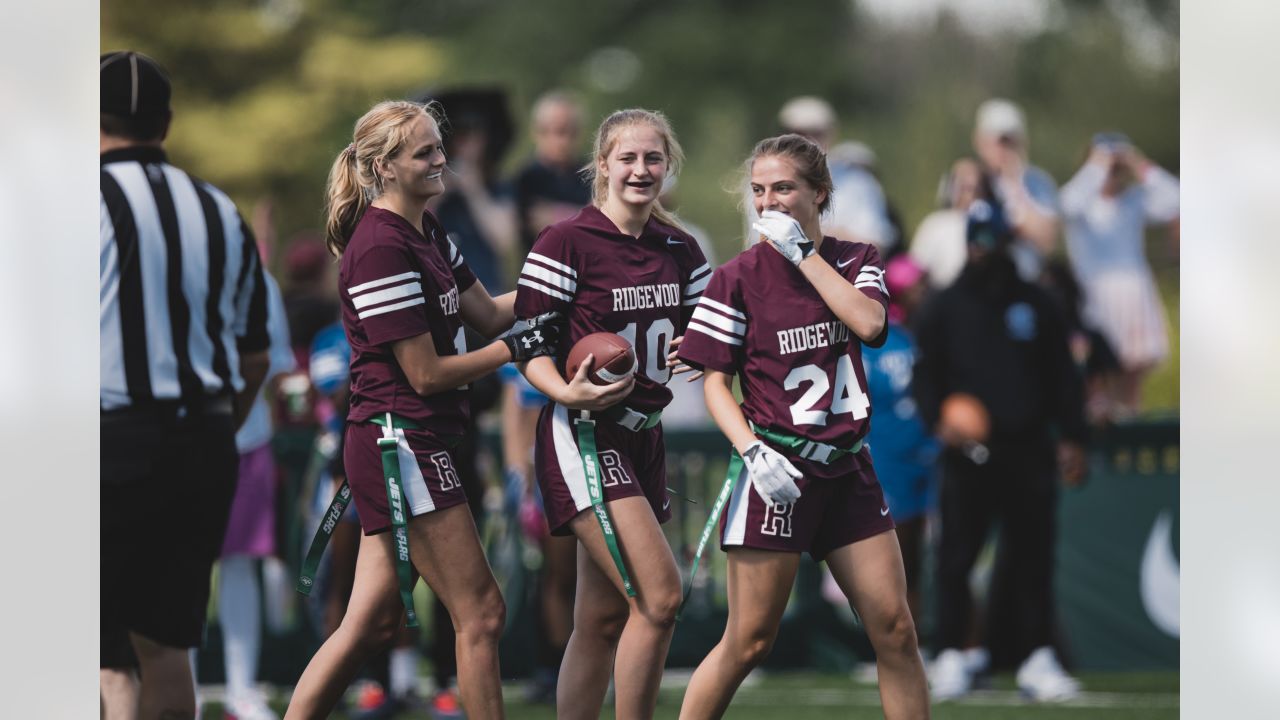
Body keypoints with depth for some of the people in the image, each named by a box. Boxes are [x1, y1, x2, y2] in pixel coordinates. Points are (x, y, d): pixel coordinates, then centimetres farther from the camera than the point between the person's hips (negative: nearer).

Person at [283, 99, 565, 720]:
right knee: (481, 614, -5)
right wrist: (517, 348, -8)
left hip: (401, 451, 10)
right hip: (401, 443, -10)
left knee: (372, 624, 9)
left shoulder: (425, 231, 12)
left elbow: (486, 313, 18)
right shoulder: (381, 249, -17)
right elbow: (426, 372, -16)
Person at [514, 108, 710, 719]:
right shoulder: (565, 242, -10)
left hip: (643, 438, 7)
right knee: (660, 597, -18)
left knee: (603, 618, 9)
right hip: (582, 438, -7)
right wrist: (569, 393, -26)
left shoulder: (679, 249, 9)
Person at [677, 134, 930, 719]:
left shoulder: (855, 260, 9)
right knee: (749, 642, -4)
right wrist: (752, 451, -19)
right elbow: (714, 382, -5)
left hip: (846, 467, 4)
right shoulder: (738, 278, -2)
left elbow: (868, 322, -12)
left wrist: (802, 252, -12)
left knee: (895, 629, 1)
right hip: (778, 468, -4)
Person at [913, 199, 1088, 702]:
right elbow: (925, 373, 6)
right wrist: (938, 420, -12)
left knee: (1032, 557, 1)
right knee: (956, 557, -4)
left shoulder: (1035, 305, 13)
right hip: (967, 453, -1)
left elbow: (1063, 375, 14)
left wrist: (1072, 439, 6)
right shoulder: (943, 308, 8)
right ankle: (951, 659, 2)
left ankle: (1037, 659, 5)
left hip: (1028, 450, 2)